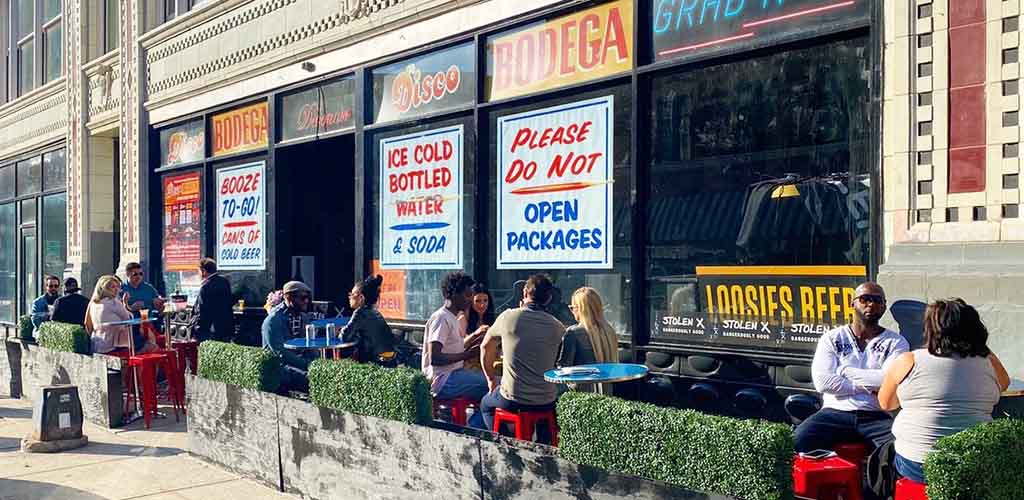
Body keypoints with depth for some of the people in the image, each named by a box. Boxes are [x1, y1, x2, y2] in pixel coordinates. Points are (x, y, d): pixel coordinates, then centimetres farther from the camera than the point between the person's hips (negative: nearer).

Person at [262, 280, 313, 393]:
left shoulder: (302, 317, 12)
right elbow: (280, 353, -18)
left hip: (300, 362, 7)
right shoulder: (273, 320, -11)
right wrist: (306, 364, -23)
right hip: (280, 366, -7)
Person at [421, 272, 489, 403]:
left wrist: (475, 335, 17)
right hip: (442, 381, -10)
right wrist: (467, 355, -20)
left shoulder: (452, 318, 17)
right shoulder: (440, 318, -14)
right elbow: (434, 358, -23)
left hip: (453, 373, 10)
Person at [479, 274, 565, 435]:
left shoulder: (508, 317, -6)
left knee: (486, 404, 29)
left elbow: (486, 347, 9)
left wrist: (491, 378, 24)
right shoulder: (557, 326, -4)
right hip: (547, 402, 2)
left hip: (512, 400, -1)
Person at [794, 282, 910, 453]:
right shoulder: (832, 338, 9)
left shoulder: (896, 342, 9)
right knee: (801, 439, -30)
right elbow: (822, 382, -7)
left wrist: (846, 371, -4)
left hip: (877, 417, 0)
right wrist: (870, 385, -5)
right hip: (836, 413, 0)